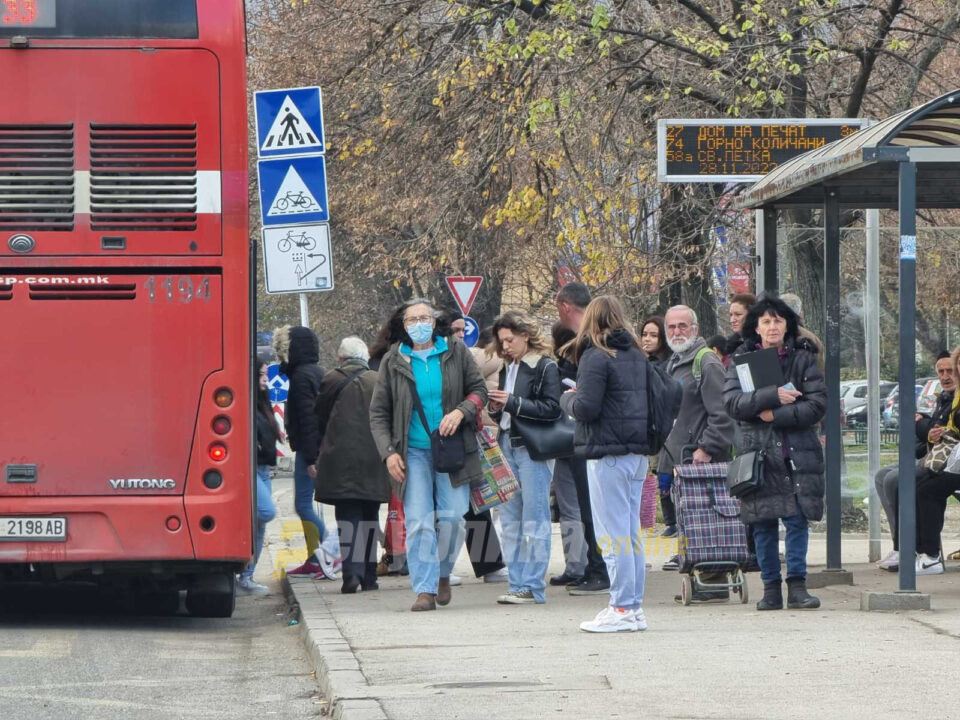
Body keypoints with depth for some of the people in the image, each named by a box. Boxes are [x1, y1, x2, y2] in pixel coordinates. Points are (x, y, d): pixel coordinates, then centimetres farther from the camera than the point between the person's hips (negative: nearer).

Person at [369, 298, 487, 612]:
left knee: (451, 516, -3)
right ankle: (425, 589, -7)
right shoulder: (393, 362, 3)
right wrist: (388, 452, -4)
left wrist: (460, 412, -10)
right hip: (413, 453, 0)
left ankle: (442, 573, 23)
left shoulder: (456, 352, 4)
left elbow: (479, 389, 10)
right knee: (418, 522, -8)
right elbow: (378, 412, 7)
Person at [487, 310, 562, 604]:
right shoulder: (508, 369, 17)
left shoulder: (545, 367, -6)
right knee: (510, 521, 8)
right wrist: (496, 409, 2)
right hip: (507, 447, 8)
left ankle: (533, 587, -4)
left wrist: (512, 403, -15)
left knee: (534, 521, -5)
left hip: (532, 448, -8)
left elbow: (552, 408, -15)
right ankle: (517, 585, 12)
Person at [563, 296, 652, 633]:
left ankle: (622, 608, -5)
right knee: (631, 531, 11)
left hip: (608, 454, -7)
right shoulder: (638, 357, 11)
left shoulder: (596, 357, -11)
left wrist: (569, 397, 4)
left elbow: (586, 408, -15)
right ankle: (634, 607, 13)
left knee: (614, 534, -5)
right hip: (638, 452, 7)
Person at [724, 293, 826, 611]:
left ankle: (797, 585, -3)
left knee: (797, 519, -7)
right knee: (763, 524, 2)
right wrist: (773, 396, -19)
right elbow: (732, 401, -8)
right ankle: (771, 587, 9)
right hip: (756, 450, 1)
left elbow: (818, 403, -3)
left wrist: (777, 415, -12)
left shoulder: (803, 358, 7)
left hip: (797, 451, -1)